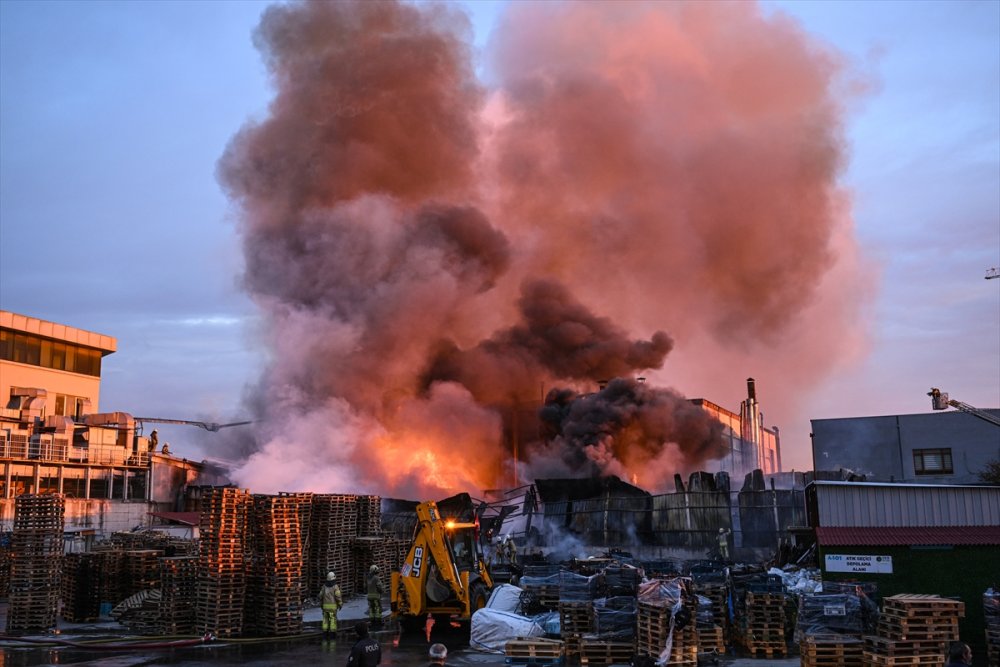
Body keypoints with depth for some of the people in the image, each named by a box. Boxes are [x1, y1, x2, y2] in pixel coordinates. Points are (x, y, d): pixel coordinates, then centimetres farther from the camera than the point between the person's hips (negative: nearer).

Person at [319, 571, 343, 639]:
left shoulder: (324, 586, 4)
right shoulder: (335, 586, -11)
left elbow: (320, 596, 7)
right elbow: (338, 596, -16)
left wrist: (321, 605, 19)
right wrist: (340, 605, -3)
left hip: (325, 605, 4)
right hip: (333, 606, -4)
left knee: (326, 620, 10)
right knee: (333, 620, 0)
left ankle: (325, 634, 7)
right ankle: (332, 634, -4)